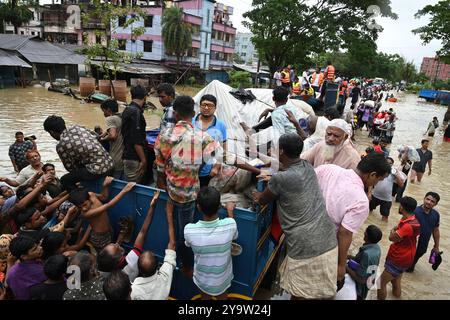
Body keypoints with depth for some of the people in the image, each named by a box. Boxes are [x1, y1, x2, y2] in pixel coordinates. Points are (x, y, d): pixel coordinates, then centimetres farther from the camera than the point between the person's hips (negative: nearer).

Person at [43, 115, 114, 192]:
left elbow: (70, 167, 2)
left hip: (98, 169, -7)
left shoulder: (60, 145, -5)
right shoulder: (77, 127, 11)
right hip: (109, 162, 7)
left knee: (65, 180, 12)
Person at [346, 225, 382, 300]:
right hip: (369, 282, 8)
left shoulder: (366, 253, -35)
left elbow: (361, 279, -31)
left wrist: (346, 267, -24)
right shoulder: (376, 247, -9)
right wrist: (351, 257, 1)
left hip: (360, 287, -7)